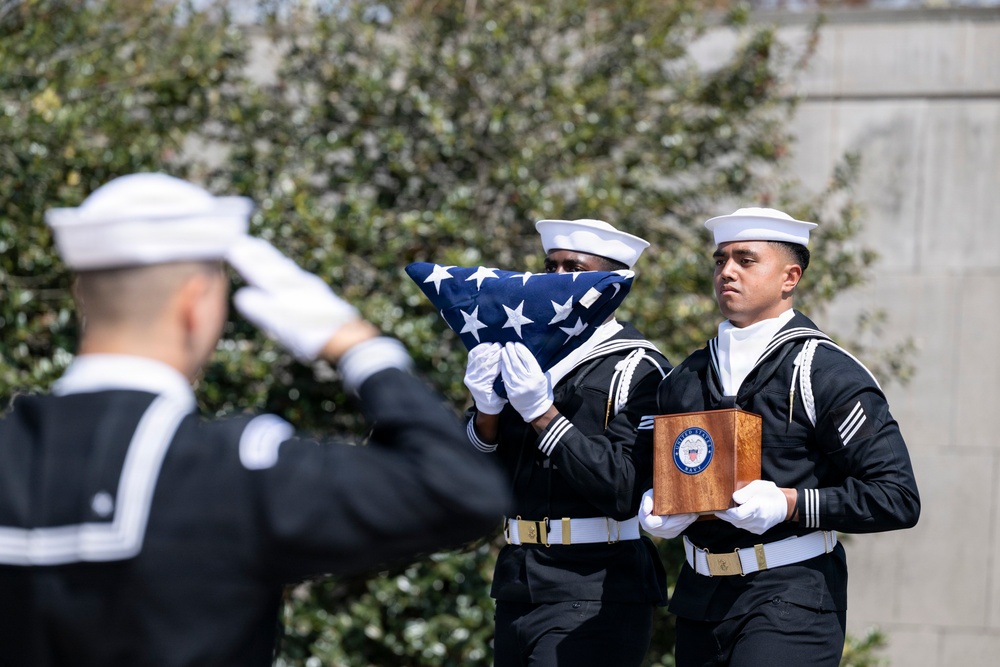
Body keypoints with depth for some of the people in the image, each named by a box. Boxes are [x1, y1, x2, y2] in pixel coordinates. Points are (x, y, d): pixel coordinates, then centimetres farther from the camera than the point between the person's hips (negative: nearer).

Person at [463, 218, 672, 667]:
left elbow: (624, 491, -17)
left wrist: (542, 413, -19)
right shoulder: (528, 358, 13)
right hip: (519, 586, 6)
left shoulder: (638, 370, -5)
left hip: (596, 592, -6)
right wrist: (486, 410, -8)